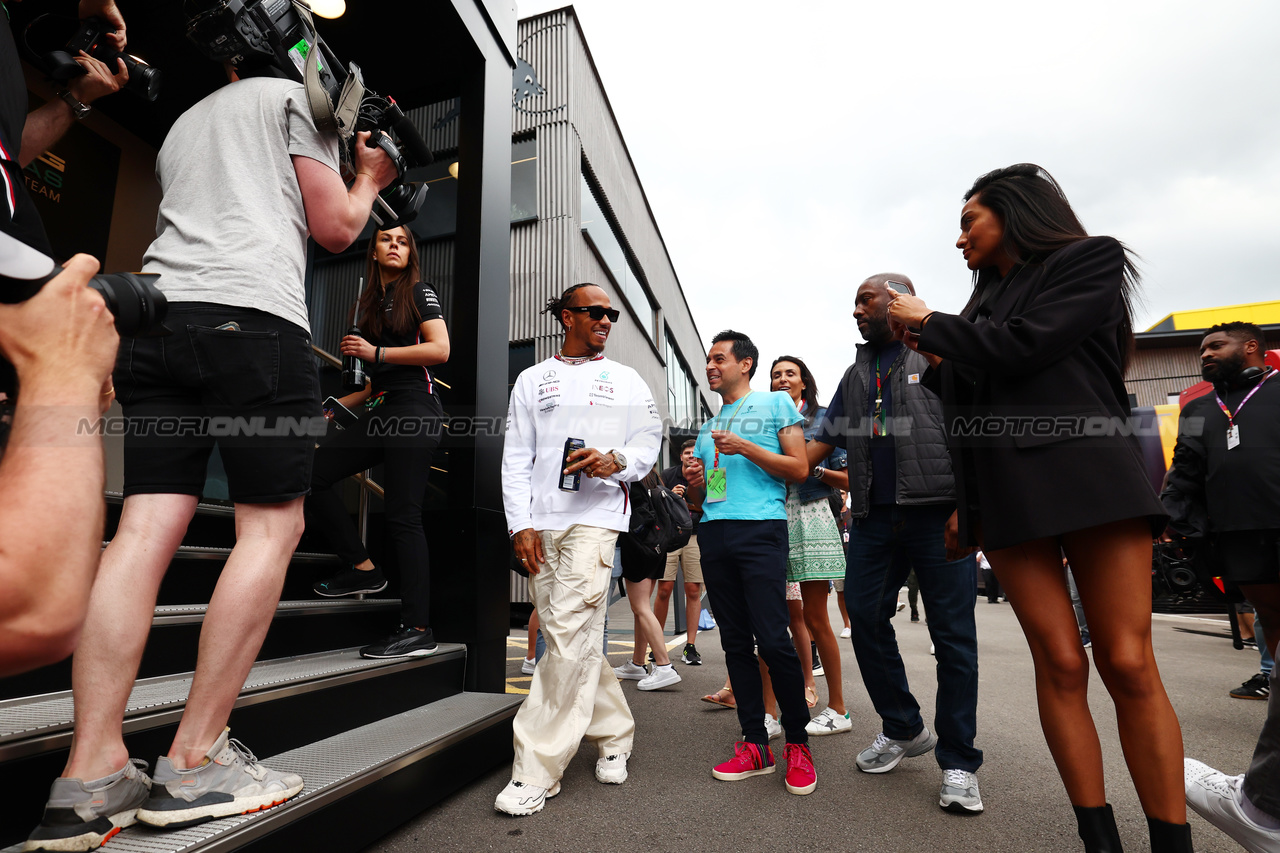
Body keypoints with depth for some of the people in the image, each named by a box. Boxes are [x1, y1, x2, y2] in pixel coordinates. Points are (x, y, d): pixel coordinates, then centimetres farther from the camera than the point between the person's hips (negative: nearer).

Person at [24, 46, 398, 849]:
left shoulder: (182, 125, 36)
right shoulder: (295, 95, 17)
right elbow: (335, 228, 9)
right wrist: (371, 178, 28)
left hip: (156, 316, 7)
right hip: (254, 317, -6)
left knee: (146, 531, -2)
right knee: (273, 524, -3)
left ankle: (91, 777, -4)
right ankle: (196, 763, -3)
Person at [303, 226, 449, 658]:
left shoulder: (419, 292, 4)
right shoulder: (369, 303, 23)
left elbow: (440, 350, -11)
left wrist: (376, 352, -8)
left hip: (414, 409, -7)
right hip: (382, 410, 7)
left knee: (402, 517, -10)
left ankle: (418, 630, -5)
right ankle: (363, 569, 7)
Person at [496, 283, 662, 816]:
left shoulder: (626, 380, 15)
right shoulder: (532, 380, 15)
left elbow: (651, 440, 10)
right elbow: (515, 458, 9)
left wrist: (617, 461, -13)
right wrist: (520, 525, -2)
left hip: (595, 516, -2)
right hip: (540, 522, 3)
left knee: (570, 634, -13)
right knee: (565, 637, 6)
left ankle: (536, 771, -3)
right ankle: (614, 732, 26)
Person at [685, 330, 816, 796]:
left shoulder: (776, 403, 7)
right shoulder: (708, 427, 24)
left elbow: (799, 469, -1)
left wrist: (745, 448, -10)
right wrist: (696, 479, 5)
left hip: (761, 526, -6)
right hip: (714, 531, 6)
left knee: (773, 639, -11)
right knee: (736, 642, 6)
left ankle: (798, 743, 7)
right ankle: (755, 744, 15)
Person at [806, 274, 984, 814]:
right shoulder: (856, 374, 20)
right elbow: (822, 443, 20)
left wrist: (967, 506, -16)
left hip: (938, 513, -5)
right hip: (875, 519, 6)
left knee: (953, 634, 1)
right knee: (866, 617, 6)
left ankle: (958, 761, 15)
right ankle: (904, 729, 27)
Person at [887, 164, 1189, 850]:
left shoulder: (1090, 261, 4)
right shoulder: (985, 302, 20)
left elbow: (1019, 348, -12)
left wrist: (927, 323, -1)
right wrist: (936, 358, 13)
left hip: (1086, 476, -4)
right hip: (1006, 492, 5)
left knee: (1128, 664, -6)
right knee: (1061, 662, 1)